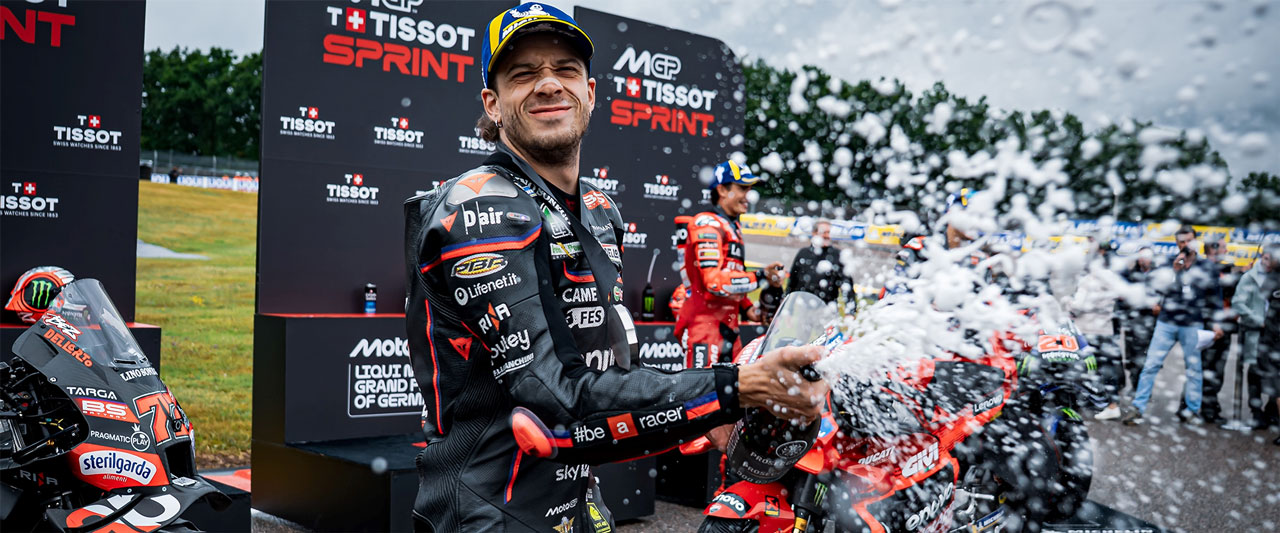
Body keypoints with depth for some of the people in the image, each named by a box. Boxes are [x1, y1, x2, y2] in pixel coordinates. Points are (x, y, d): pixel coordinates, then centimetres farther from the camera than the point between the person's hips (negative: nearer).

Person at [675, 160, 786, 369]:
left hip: (728, 325, 10)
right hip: (704, 322, -10)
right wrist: (761, 277, -22)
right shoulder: (707, 224, -10)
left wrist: (747, 307, 17)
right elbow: (714, 280, -22)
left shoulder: (733, 227, 22)